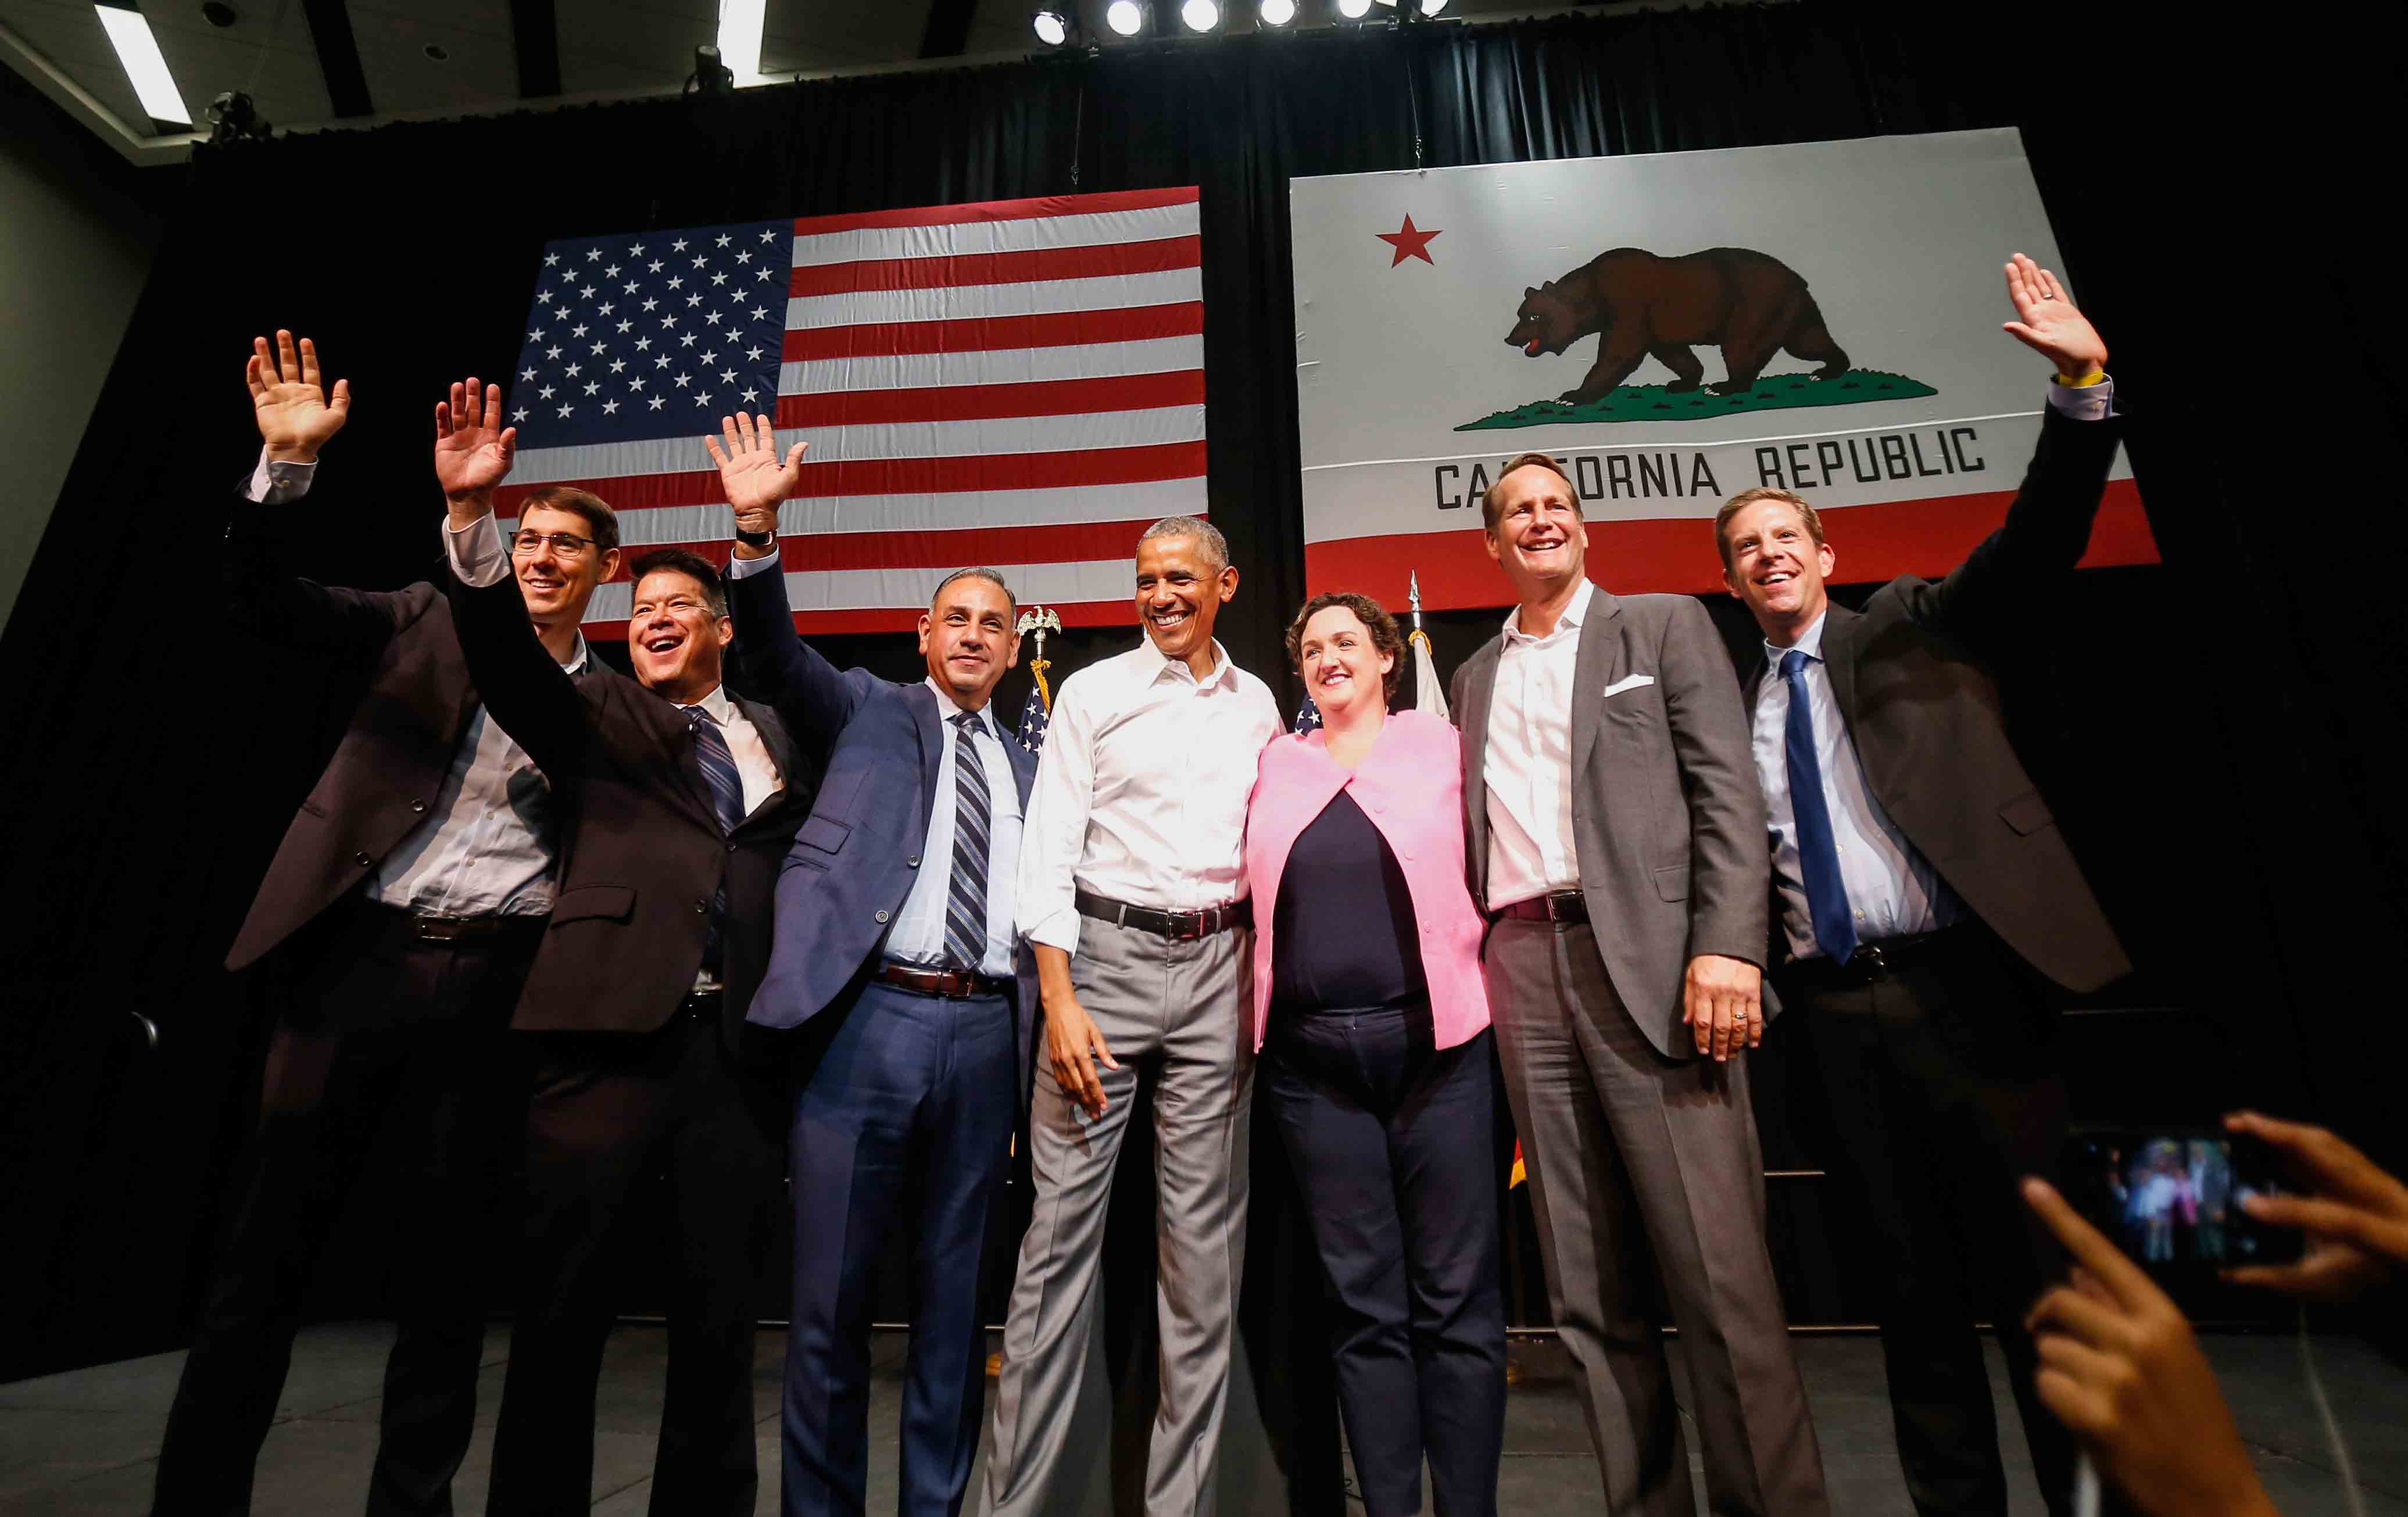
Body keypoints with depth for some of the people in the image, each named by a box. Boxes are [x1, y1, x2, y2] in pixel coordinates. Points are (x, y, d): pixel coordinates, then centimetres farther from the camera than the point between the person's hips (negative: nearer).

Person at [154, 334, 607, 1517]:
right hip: (357, 962, 1)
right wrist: (288, 463, -12)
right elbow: (262, 602, 0)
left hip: (493, 987, 0)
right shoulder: (426, 622, 10)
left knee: (448, 1274, 9)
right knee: (262, 1257, 6)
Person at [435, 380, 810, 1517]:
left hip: (739, 1041, 2)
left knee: (721, 1306, 10)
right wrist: (472, 515, -15)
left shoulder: (778, 736, 16)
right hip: (611, 1026, -1)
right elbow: (506, 663, -4)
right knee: (560, 1295, 4)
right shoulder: (600, 715, 14)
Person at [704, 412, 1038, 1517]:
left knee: (955, 1299, 13)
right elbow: (777, 654, -5)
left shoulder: (1031, 770, 16)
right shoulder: (867, 711, 11)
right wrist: (757, 530, -19)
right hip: (868, 1020, -2)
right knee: (829, 1297, 5)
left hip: (986, 1034, 3)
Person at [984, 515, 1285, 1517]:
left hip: (1217, 968, 3)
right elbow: (1048, 849, -2)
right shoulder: (1093, 693, 4)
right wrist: (1059, 999, -10)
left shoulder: (1258, 705, 13)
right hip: (1104, 954, -2)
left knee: (1204, 1235, 7)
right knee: (1061, 1225, 0)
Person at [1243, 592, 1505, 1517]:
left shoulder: (1439, 746, 5)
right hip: (1314, 1058, 2)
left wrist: (1478, 967, -3)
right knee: (1363, 1307, 11)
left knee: (1457, 1301, 7)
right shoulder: (1276, 766, 10)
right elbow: (1258, 895, 15)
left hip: (1434, 1043, -1)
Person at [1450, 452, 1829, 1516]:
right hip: (1524, 975, 4)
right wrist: (1474, 965, 7)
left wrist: (1727, 946, -13)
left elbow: (1727, 790, 0)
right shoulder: (1474, 679, 21)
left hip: (1649, 959, -3)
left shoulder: (1664, 625, 11)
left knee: (1718, 1269, -4)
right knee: (1587, 1291, 7)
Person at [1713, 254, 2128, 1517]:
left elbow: (2042, 535, -6)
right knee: (1912, 1283, 12)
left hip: (1959, 982, -2)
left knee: (2040, 1267, 5)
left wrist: (2081, 383, -18)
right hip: (1831, 1009, 3)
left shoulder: (1916, 627, 7)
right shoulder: (1730, 702, 11)